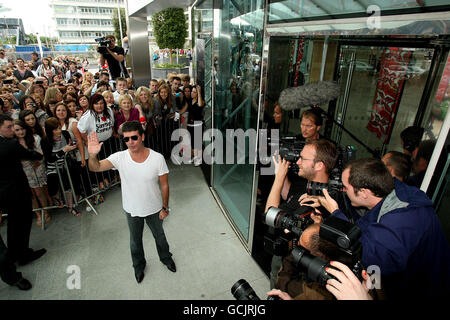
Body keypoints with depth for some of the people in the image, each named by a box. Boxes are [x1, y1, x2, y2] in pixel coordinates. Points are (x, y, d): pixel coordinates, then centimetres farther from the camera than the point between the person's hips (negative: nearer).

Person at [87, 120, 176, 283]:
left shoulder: (157, 158, -22)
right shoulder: (119, 157, -19)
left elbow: (164, 185, -13)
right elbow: (95, 167, -26)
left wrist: (165, 207, -7)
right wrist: (92, 155, -48)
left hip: (154, 209, -1)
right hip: (132, 210, 1)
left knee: (159, 236, 25)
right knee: (135, 240, 25)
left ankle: (165, 257, 55)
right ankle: (139, 265, 53)